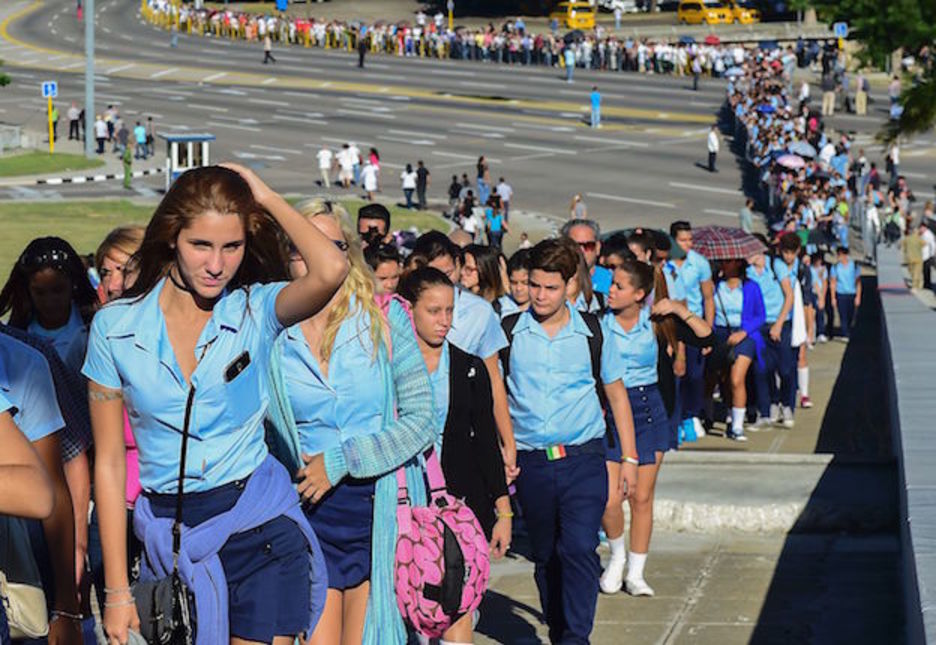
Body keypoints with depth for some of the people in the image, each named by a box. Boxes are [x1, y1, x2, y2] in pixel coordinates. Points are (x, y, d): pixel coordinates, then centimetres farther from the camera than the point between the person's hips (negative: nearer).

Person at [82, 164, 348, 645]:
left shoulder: (256, 310, -3)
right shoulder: (114, 327, -2)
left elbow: (330, 271, -27)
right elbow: (109, 464, 1)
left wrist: (267, 198, -11)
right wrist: (117, 591, -1)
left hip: (262, 531, -1)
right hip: (169, 534, 1)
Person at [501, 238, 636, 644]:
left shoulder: (592, 333, 3)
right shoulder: (509, 332, 3)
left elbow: (616, 394, 12)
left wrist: (629, 458, 10)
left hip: (583, 460, -2)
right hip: (530, 462, 2)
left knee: (579, 549, -17)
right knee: (545, 557, 12)